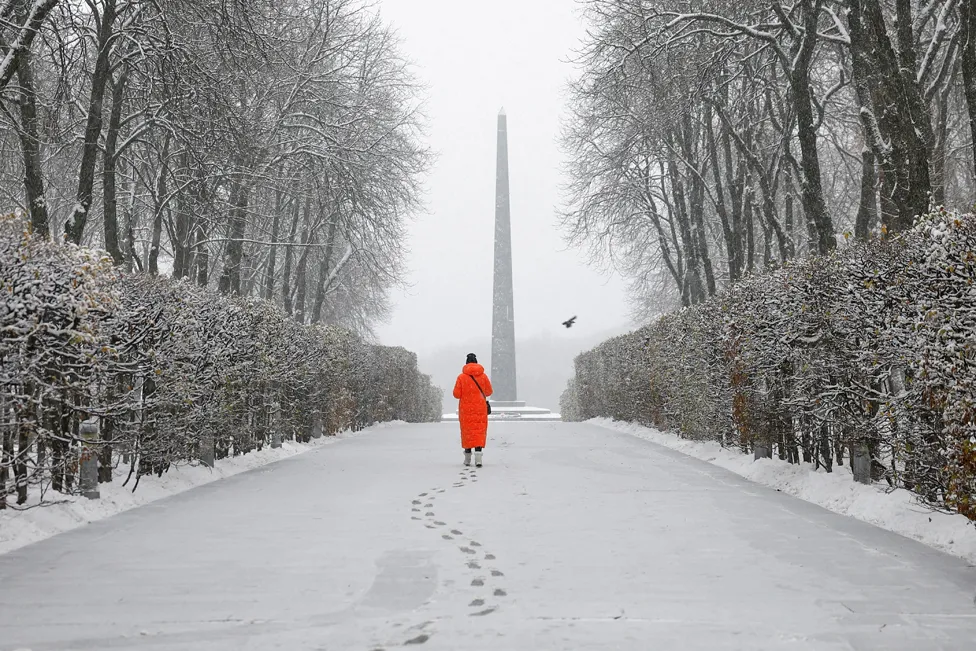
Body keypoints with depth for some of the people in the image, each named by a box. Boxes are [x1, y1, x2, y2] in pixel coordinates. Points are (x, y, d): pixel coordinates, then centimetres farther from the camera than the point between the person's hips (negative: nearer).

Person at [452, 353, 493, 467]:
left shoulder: (461, 377, -8)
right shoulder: (483, 376, -2)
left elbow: (456, 394, -6)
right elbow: (489, 392, 7)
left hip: (466, 409, -1)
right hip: (480, 409, 1)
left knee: (467, 431, 9)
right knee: (479, 431, 2)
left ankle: (468, 459, 15)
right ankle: (478, 456, -14)